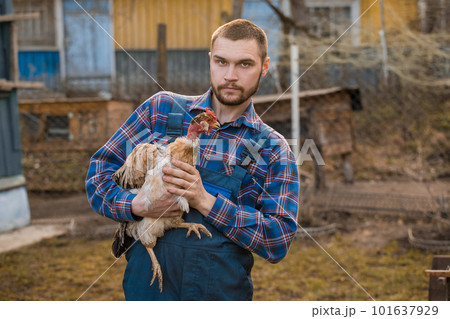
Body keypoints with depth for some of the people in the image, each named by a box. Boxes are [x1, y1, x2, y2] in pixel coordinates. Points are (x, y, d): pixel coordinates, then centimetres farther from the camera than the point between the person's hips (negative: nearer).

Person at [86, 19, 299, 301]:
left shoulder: (273, 150, 1)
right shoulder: (161, 109, 4)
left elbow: (279, 242, -7)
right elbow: (99, 171, 5)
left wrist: (205, 201, -17)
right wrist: (136, 205, -16)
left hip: (222, 291, 0)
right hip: (148, 281, 1)